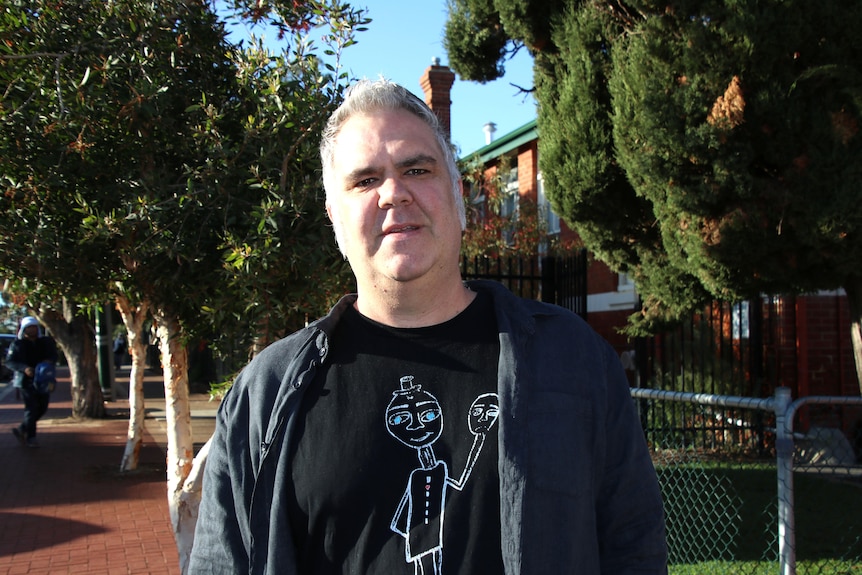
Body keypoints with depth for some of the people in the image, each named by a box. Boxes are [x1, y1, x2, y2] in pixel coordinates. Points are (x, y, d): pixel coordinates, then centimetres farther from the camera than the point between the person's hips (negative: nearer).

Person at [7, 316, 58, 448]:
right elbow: (9, 361, -6)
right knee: (31, 408, -8)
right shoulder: (17, 344, -2)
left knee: (42, 407, 9)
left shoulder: (45, 342, 8)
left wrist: (49, 361, -13)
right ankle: (31, 437, 2)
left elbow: (53, 355, 12)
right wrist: (24, 368, -22)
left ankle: (22, 429, 26)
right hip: (25, 381, -5)